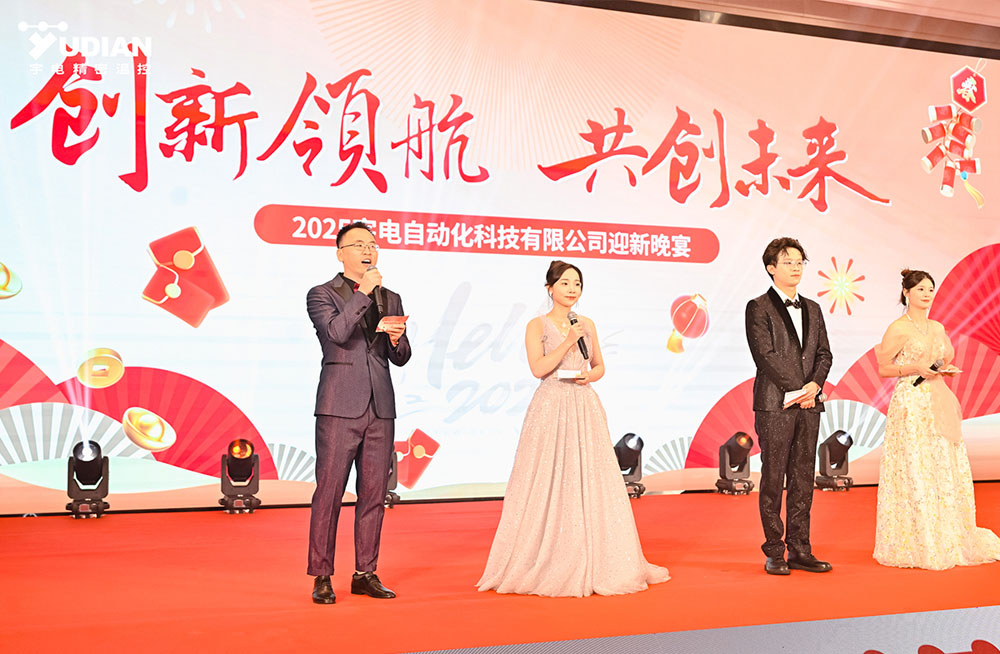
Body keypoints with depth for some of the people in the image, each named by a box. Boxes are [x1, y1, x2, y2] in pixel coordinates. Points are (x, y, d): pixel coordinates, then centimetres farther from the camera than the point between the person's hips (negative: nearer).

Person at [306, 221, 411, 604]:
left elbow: (401, 358, 15)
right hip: (339, 407, -5)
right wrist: (363, 293, -15)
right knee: (329, 492, -3)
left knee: (374, 494, 7)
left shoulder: (390, 299, 17)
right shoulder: (322, 295, 3)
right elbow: (336, 332, -17)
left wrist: (397, 339, -6)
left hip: (381, 408, 5)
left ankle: (365, 573, 16)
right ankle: (322, 577, 5)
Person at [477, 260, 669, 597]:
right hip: (551, 408, -4)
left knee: (592, 481, 1)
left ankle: (594, 563, 10)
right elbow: (538, 368, -10)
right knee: (548, 483, -5)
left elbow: (600, 366, 20)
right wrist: (568, 342, -13)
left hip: (585, 408, 4)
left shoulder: (587, 325, 14)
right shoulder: (537, 325, 1)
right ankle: (546, 565, 4)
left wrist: (590, 375, -1)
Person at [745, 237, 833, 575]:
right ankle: (774, 553, 5)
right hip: (774, 404, -6)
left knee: (803, 479, 7)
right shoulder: (758, 308, -2)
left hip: (808, 406, 6)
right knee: (773, 479, -1)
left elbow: (824, 353, 12)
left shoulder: (812, 309, 17)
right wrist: (796, 390, -13)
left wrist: (814, 385, -6)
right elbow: (765, 355, -11)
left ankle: (800, 550, 13)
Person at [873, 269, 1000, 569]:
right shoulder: (898, 328, -4)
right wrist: (916, 368, -17)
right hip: (911, 405, -7)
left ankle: (949, 541, 15)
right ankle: (917, 545, 1)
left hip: (939, 403, 7)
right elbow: (883, 368, -5)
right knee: (915, 473, -6)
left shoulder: (938, 328, 16)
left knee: (947, 471, 6)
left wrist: (947, 369, 4)